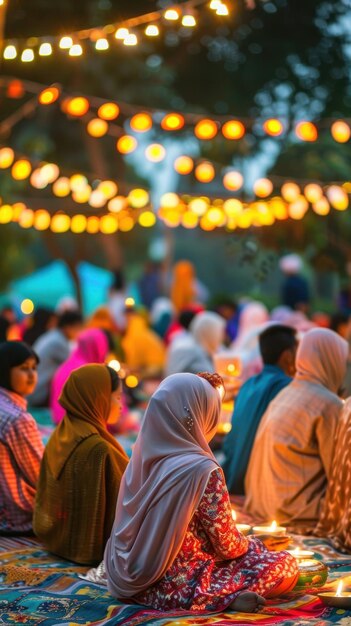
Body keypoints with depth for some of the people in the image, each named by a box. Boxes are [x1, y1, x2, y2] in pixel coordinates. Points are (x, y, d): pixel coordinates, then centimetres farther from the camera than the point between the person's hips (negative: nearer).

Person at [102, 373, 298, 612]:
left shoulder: (144, 457, 0)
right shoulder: (203, 470, -21)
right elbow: (228, 546, -13)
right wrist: (251, 545, 11)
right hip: (178, 588, -8)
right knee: (286, 565, 3)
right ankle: (222, 598, -8)